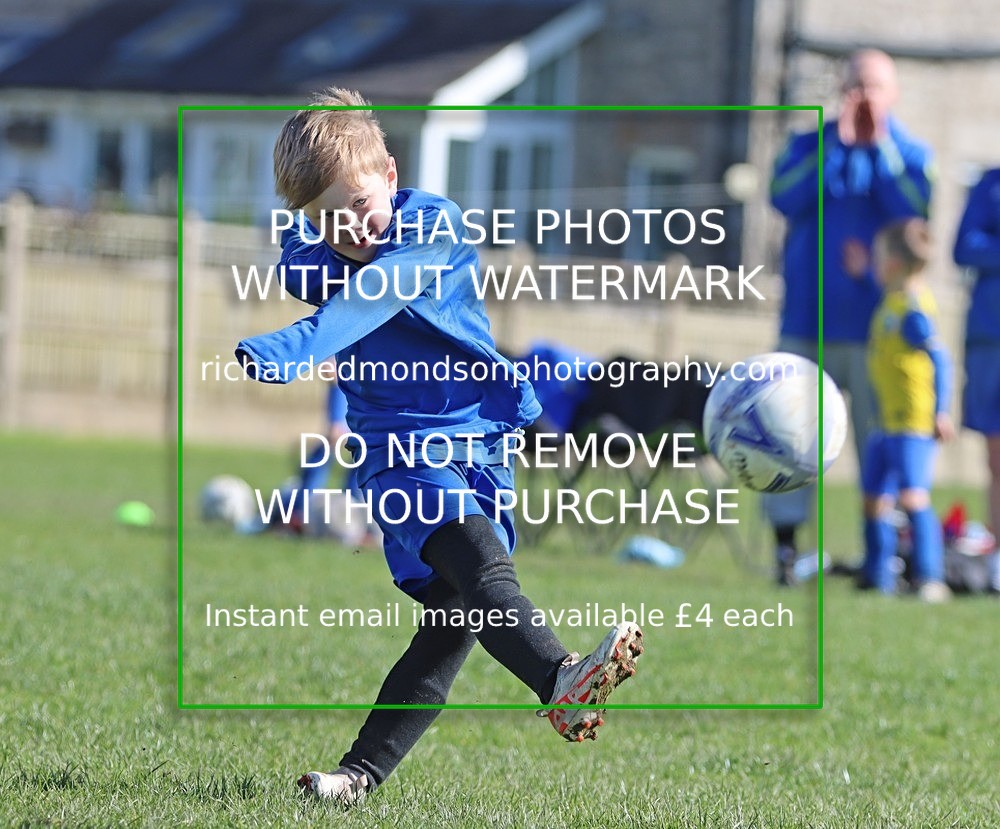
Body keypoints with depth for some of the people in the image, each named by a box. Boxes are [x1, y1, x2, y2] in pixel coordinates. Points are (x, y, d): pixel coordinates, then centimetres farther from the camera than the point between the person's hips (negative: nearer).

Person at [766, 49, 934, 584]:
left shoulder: (909, 155, 7)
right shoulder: (809, 147, 11)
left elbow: (913, 210, -12)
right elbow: (784, 197, -9)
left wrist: (879, 144, -10)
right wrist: (838, 141, -10)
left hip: (873, 328, -1)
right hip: (807, 323, 1)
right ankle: (785, 545, 2)